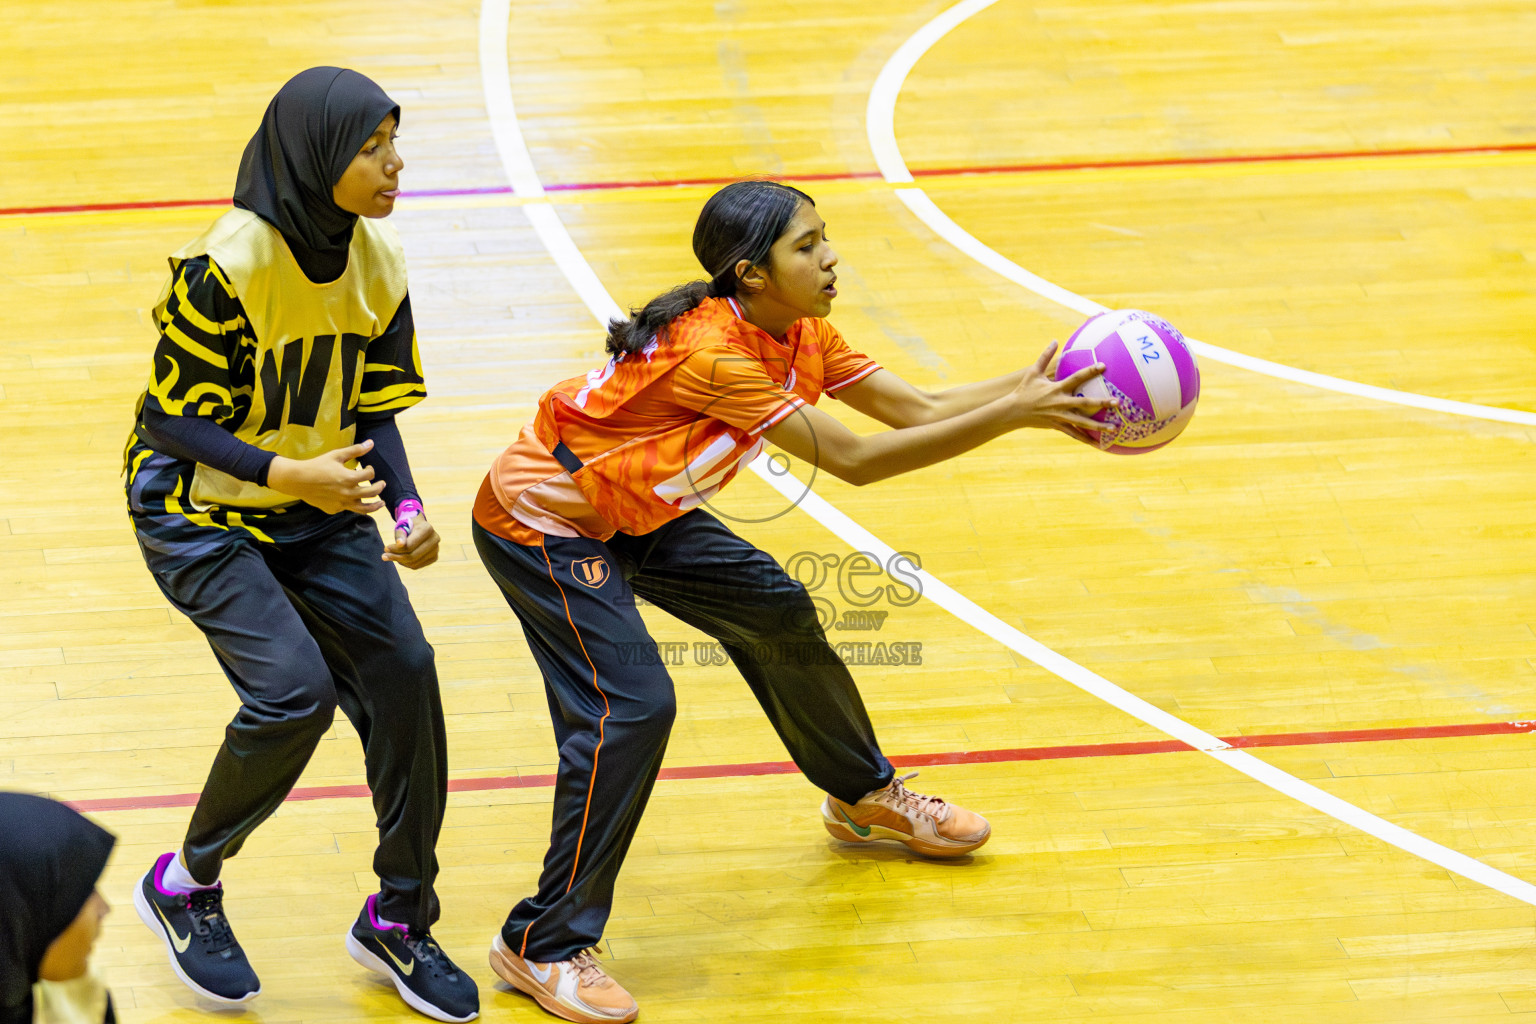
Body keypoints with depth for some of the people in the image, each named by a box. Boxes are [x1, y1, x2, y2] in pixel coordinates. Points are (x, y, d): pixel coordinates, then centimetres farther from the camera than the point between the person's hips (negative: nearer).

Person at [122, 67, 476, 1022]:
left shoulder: (377, 260, -5)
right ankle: (186, 883, 4)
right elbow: (169, 421, -19)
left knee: (403, 672, -7)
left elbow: (374, 409, 2)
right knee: (295, 690, -22)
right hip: (197, 511, -6)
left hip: (316, 510, 6)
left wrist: (407, 507, -16)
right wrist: (289, 473, -31)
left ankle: (400, 917, 11)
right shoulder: (224, 266, -25)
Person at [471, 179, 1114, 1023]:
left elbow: (916, 409, -6)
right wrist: (1012, 414, -35)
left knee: (777, 615, 12)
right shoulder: (711, 353, -33)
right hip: (540, 524, -9)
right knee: (631, 708, -19)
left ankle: (863, 797, 38)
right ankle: (543, 946, -10)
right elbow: (854, 460, -33)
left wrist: (1032, 387, -22)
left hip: (633, 512, 9)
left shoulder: (797, 335, -5)